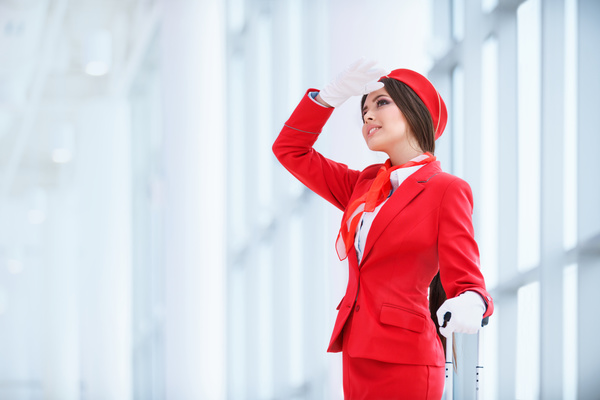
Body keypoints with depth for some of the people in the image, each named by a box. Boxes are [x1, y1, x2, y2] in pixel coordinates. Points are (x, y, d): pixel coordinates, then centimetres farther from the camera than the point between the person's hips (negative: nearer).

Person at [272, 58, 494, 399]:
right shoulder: (365, 185, 16)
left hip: (402, 362, -7)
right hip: (358, 355, 7)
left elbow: (465, 281, -8)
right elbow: (290, 150, 20)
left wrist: (469, 306, -32)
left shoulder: (446, 190, -4)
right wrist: (332, 95, 10)